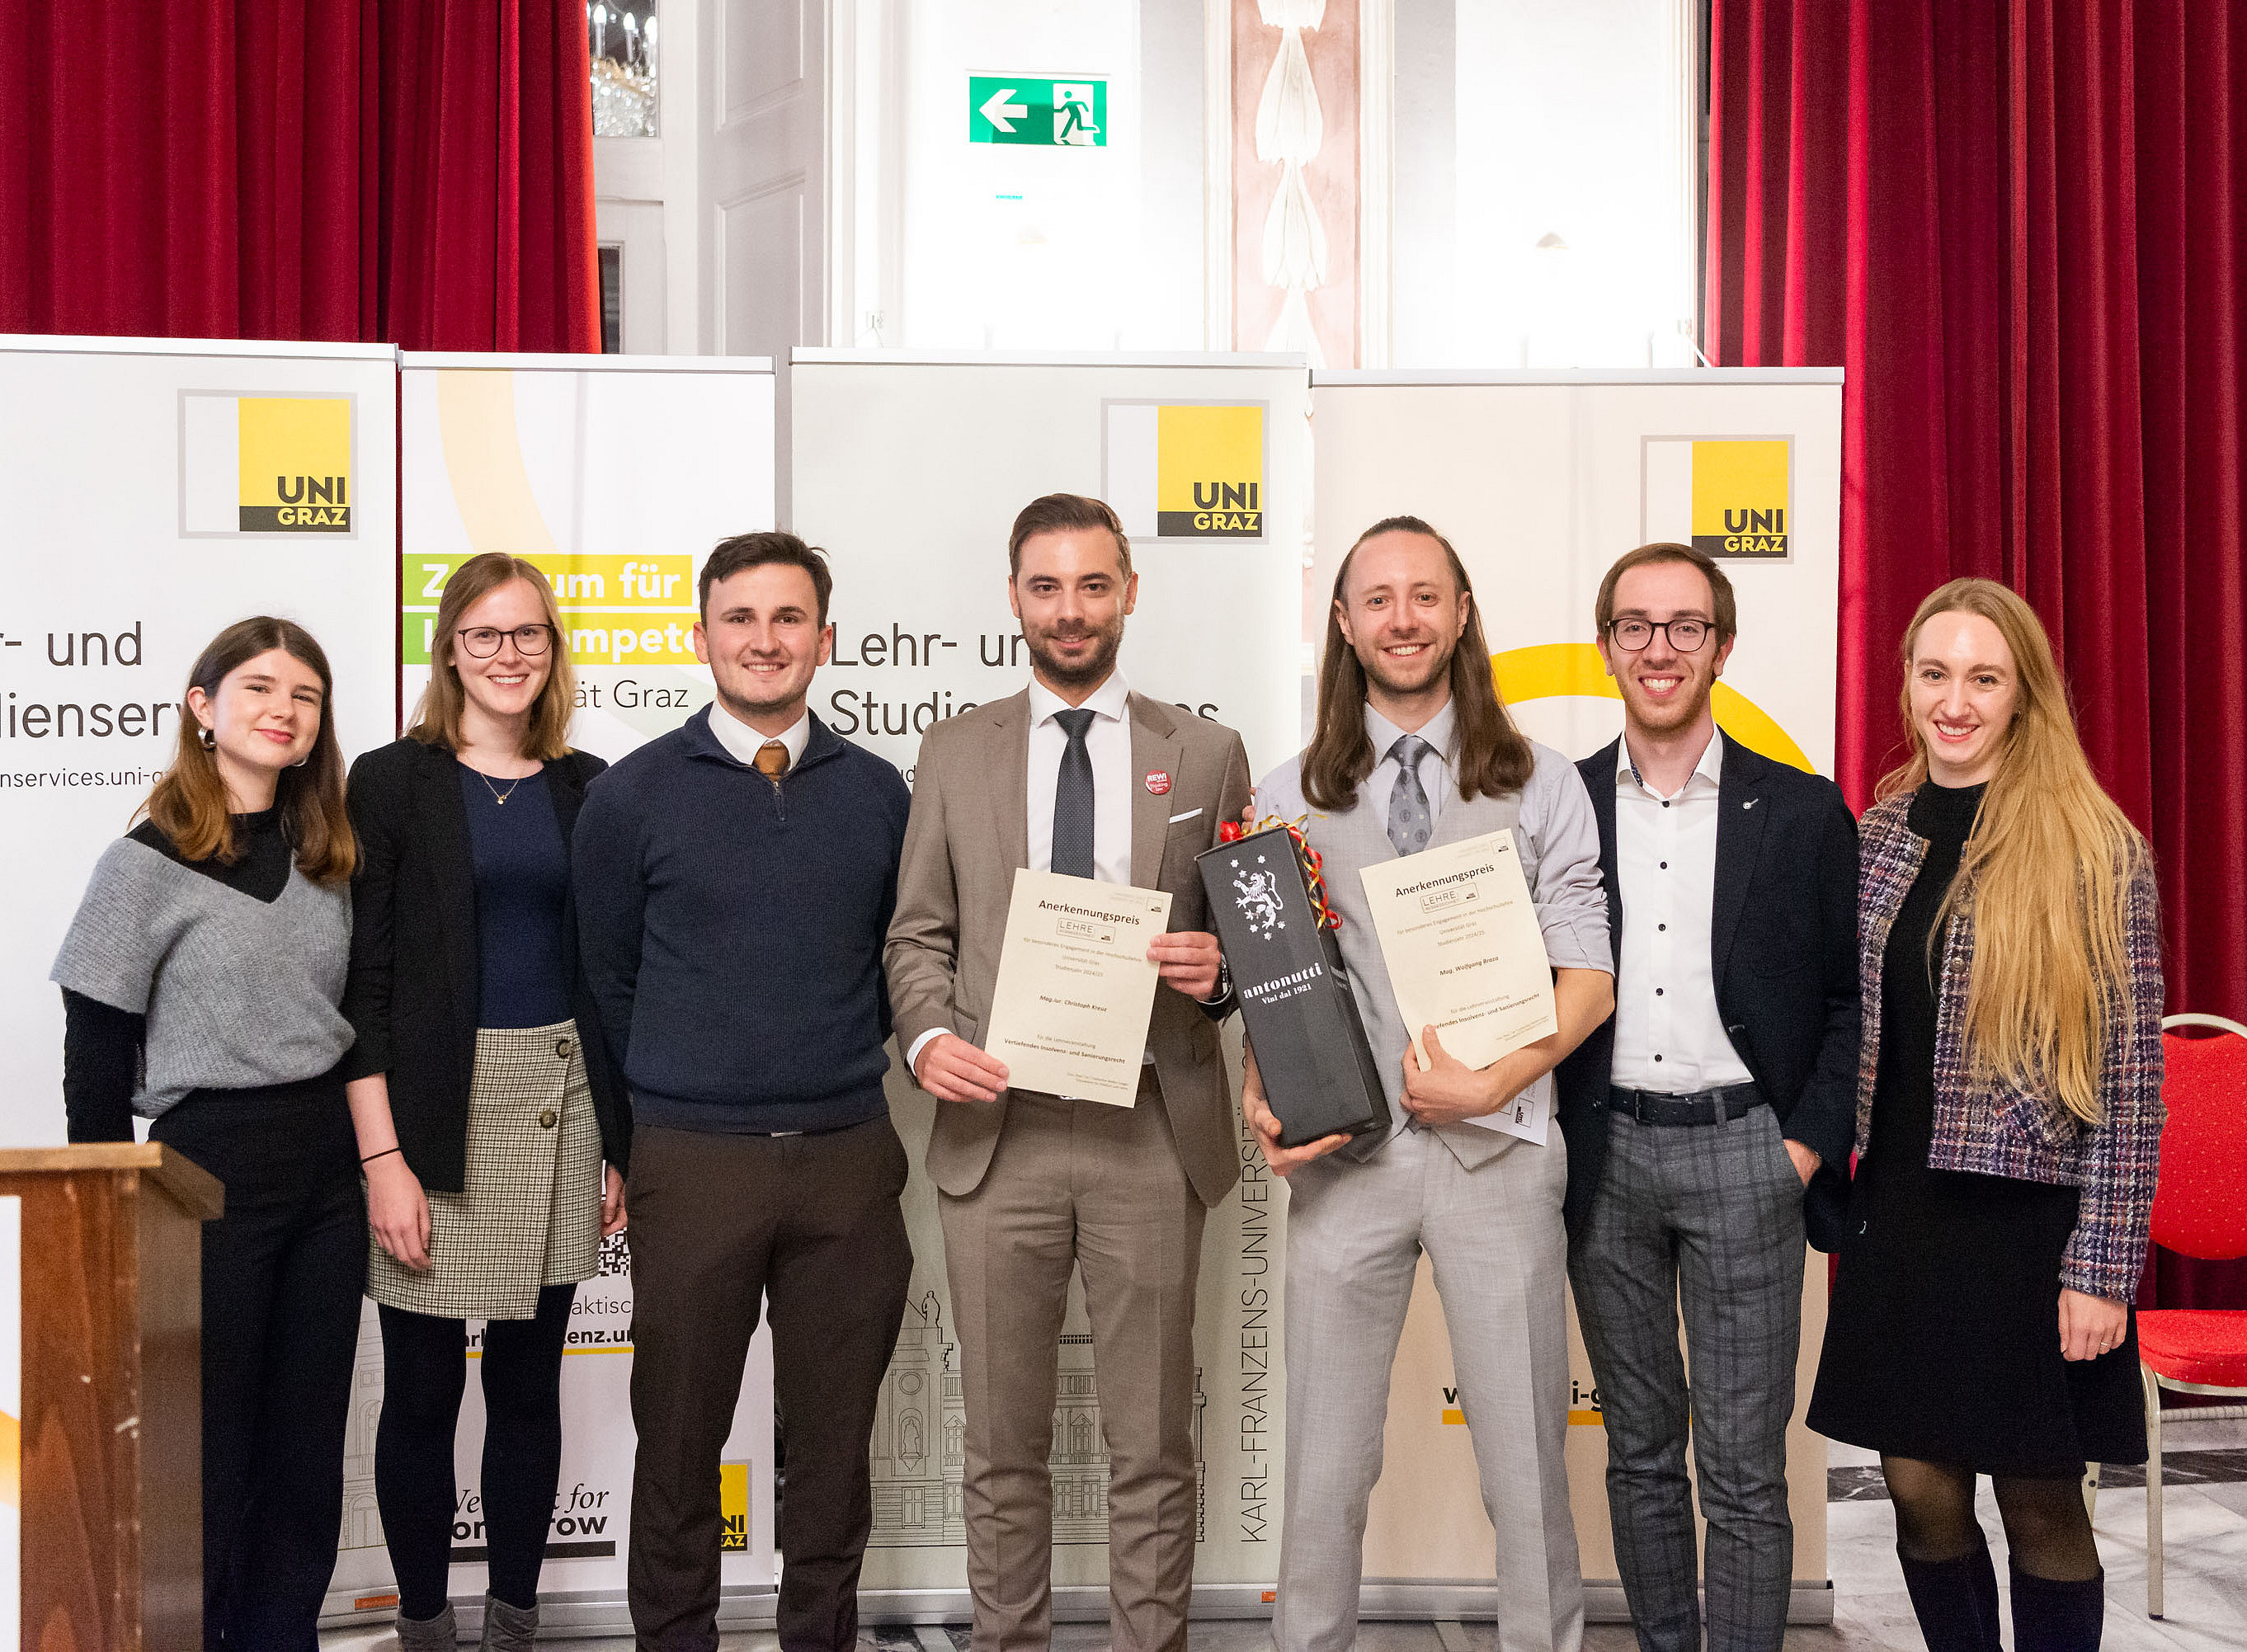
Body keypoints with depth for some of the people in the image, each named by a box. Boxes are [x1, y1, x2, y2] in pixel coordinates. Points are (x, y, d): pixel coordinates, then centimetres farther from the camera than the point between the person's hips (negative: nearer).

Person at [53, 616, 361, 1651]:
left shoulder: (328, 859, 9)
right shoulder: (145, 867, -6)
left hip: (327, 1167, 5)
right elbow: (95, 1059, -5)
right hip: (212, 1168, -5)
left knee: (310, 1431, 11)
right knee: (210, 1437, 4)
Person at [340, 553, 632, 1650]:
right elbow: (360, 982, -6)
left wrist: (622, 1142, 8)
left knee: (529, 1386, 11)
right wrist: (382, 1158, -12)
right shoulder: (393, 781, -2)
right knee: (423, 1394, 3)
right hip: (436, 1114, -3)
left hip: (561, 1104, 3)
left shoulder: (585, 787, 9)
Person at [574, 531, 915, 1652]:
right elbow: (608, 982, 7)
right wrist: (668, 1105, 9)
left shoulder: (878, 793, 6)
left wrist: (837, 1073, 9)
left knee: (833, 1436, 10)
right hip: (692, 1165, -2)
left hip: (849, 1158, 2)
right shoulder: (632, 798, 0)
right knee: (678, 1437, 7)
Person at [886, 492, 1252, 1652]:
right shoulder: (954, 752, 9)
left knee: (1153, 1446, 7)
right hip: (996, 1129, 1)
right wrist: (926, 1037, -8)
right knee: (1005, 1443, 10)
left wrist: (1217, 967, -11)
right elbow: (918, 933, 10)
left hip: (1151, 1132, 0)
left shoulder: (1206, 754, 7)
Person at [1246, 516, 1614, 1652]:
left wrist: (1493, 1083, -12)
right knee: (1327, 1460, 8)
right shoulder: (1289, 797, 9)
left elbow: (1586, 981, 2)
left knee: (1525, 1455, 6)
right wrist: (1261, 1091, -9)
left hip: (1498, 1148, -1)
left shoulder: (1540, 785, 7)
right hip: (1346, 1155, 1)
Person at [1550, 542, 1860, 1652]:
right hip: (1605, 1153, 2)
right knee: (1640, 1448, 13)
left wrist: (1810, 1142, -6)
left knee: (1744, 1468, 1)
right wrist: (1545, 1140, -3)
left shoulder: (1802, 812, 2)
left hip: (1742, 1150, -2)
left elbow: (1851, 996, 3)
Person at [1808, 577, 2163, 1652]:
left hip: (2031, 1221, -4)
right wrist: (1834, 1192, 7)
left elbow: (2129, 1074, -9)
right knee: (1921, 1493, 9)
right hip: (1900, 1213, 4)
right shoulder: (1878, 835, 6)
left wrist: (2103, 1269, -12)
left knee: (2041, 1506, 8)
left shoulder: (2092, 849, -7)